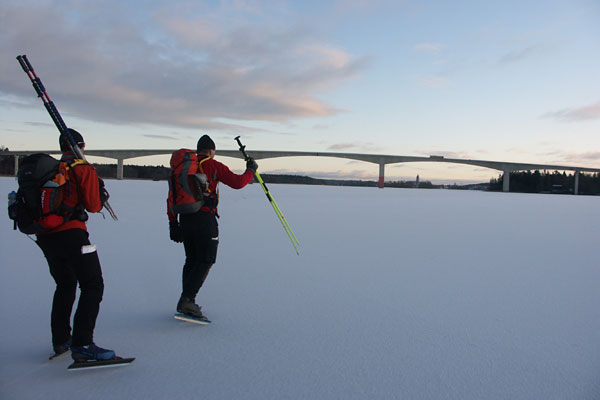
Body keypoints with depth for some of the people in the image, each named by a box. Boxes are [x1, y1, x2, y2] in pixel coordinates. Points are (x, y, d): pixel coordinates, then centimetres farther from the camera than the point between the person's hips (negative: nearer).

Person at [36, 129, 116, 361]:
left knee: (65, 285, 22)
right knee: (93, 285, -5)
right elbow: (93, 205, -5)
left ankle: (60, 340, 26)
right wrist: (102, 195, 15)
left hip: (45, 237, 7)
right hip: (70, 234, -7)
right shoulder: (83, 169, -2)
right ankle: (82, 344, -13)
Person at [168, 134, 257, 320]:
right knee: (206, 261, 0)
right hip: (205, 219, -6)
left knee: (191, 260, 16)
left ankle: (186, 303, 18)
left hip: (185, 219, 6)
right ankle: (187, 300, -10)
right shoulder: (214, 166, -1)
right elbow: (237, 182, -3)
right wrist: (251, 170, 15)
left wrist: (173, 223, 14)